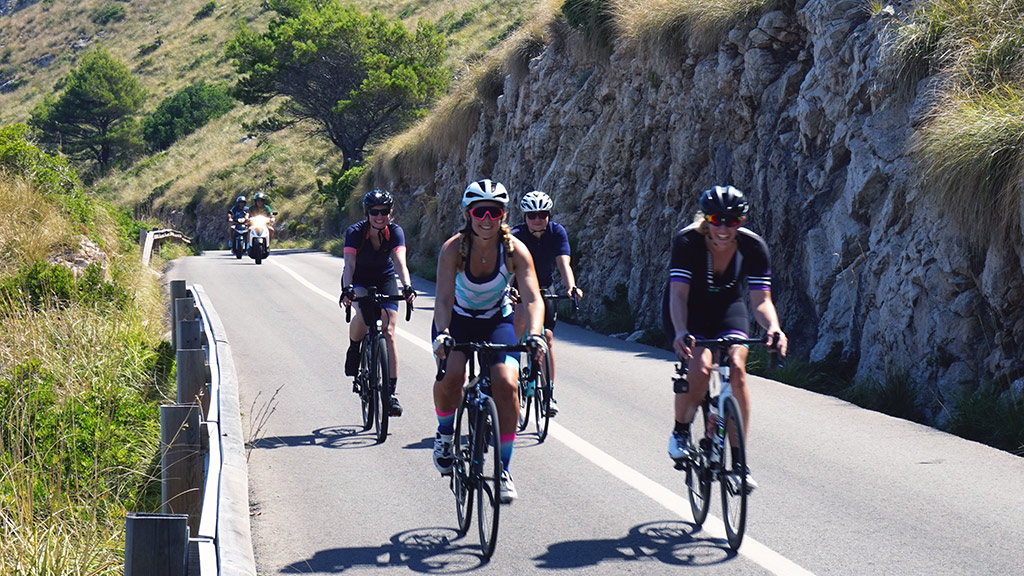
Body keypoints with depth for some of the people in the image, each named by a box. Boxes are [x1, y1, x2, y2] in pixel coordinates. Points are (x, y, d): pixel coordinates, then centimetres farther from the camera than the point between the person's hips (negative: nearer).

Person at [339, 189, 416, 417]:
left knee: (388, 333, -11)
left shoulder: (395, 232, -21)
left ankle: (392, 392, -9)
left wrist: (407, 287, -51)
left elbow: (400, 262, -34)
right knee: (363, 314, -34)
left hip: (385, 280, 1)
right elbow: (349, 264, -35)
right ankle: (354, 350, -2)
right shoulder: (355, 232, -24)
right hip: (358, 281, -1)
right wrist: (347, 289, -52)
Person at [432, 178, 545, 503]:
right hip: (457, 319, -1)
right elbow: (444, 298, -31)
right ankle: (445, 433, 3)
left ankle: (503, 468, -7)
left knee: (507, 384, -21)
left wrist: (534, 334, -48)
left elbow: (532, 298, -30)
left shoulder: (515, 250, -21)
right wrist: (442, 334, -49)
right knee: (450, 376, -29)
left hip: (497, 321, 1)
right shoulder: (454, 248, -23)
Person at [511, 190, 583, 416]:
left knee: (547, 337, -7)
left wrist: (571, 287, -46)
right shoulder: (516, 236, -23)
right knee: (521, 319, -33)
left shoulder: (557, 232, -17)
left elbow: (564, 263, -27)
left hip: (544, 289, 2)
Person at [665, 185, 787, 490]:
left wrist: (774, 328, -45)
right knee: (700, 368, -28)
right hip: (690, 312, -2)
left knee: (737, 369, -23)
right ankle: (680, 431, 2)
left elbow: (761, 300, -24)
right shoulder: (687, 241, -28)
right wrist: (680, 332, -52)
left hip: (728, 308, 2)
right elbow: (678, 293, -34)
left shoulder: (753, 246, -22)